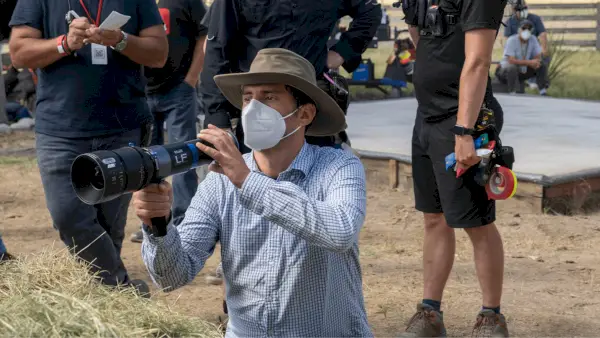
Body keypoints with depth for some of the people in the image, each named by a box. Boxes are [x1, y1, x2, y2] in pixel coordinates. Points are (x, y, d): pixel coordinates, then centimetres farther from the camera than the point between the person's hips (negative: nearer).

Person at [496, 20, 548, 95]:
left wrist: (535, 62, -28)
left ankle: (543, 92, -8)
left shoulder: (533, 39, -3)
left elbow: (538, 57, -2)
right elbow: (511, 60, -30)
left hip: (523, 71, 6)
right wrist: (529, 62, -33)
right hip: (505, 70, -6)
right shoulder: (512, 40, -20)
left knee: (542, 65, -8)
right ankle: (513, 94, -37)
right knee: (512, 67, -39)